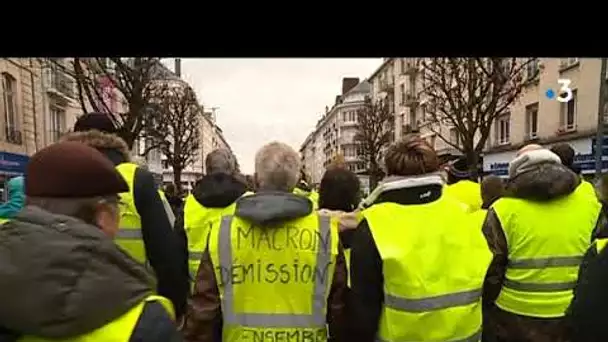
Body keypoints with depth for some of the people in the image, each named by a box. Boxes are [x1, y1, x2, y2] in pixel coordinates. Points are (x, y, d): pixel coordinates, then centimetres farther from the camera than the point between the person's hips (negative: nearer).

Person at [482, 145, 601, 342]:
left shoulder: (504, 210, -15)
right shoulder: (589, 201, -3)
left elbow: (490, 270, -11)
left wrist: (488, 303, 6)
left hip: (516, 317, -3)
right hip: (574, 317, 4)